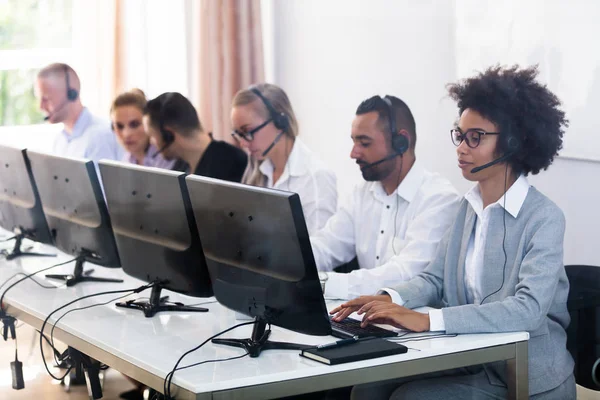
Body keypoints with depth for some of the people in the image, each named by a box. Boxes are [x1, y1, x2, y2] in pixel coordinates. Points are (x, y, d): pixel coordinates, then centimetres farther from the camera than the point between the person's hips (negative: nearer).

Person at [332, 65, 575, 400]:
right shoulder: (470, 206, 8)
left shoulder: (544, 218, -16)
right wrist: (391, 299, -12)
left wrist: (428, 321, -34)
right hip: (470, 358, 6)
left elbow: (528, 309, -28)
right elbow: (436, 277, 11)